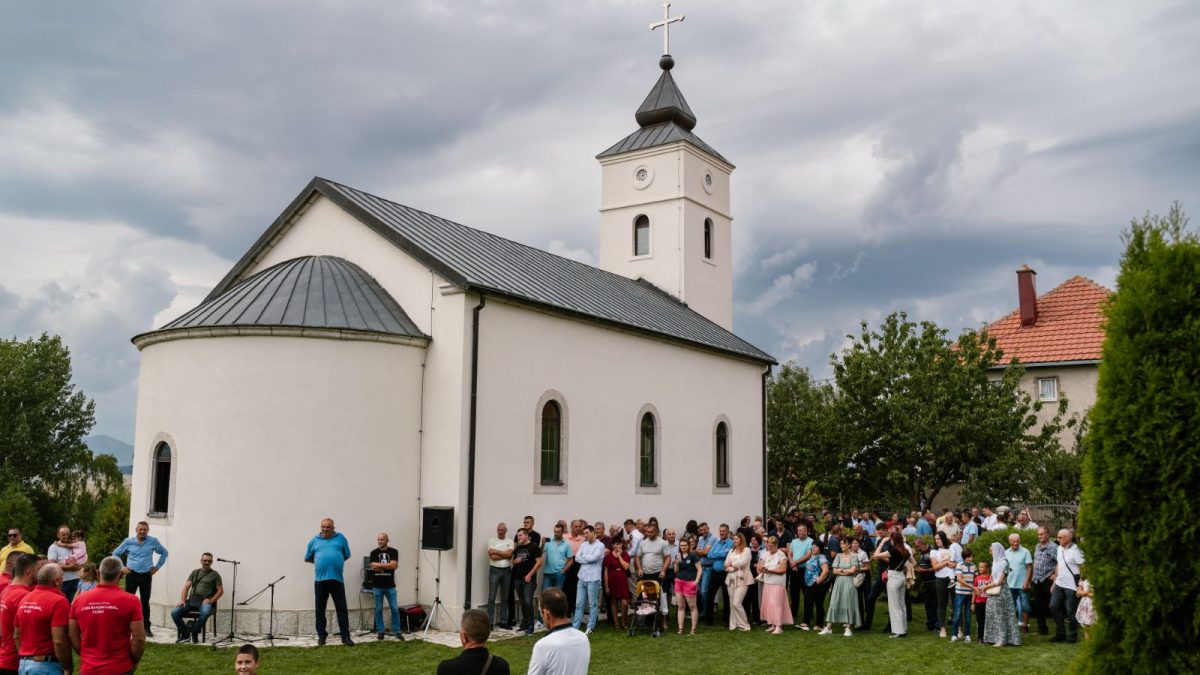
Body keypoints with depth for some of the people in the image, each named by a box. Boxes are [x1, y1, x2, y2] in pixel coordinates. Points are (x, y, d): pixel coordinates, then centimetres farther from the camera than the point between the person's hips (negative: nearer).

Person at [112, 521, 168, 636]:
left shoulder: (153, 541, 0)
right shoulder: (128, 541, 0)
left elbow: (164, 553, 13)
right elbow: (115, 554, 11)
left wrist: (157, 567, 6)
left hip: (146, 575, 0)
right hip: (132, 574, 0)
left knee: (145, 601, 5)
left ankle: (146, 628, 10)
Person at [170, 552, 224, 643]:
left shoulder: (215, 574, 10)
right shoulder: (195, 572, 19)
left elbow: (220, 590, 6)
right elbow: (186, 587, 12)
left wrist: (211, 600, -11)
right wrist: (182, 600, -5)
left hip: (205, 601, -3)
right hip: (191, 600, 3)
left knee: (205, 612, -38)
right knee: (174, 612, -20)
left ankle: (194, 633, -13)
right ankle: (185, 633, 0)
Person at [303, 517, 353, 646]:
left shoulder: (340, 538, 7)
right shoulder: (314, 541, 8)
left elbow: (347, 555, 13)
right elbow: (307, 558, 17)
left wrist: (335, 561, 11)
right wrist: (320, 562, 13)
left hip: (337, 579, -1)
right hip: (320, 579, 1)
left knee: (342, 609, 0)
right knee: (320, 609, 8)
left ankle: (345, 636, 4)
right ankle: (321, 635, 19)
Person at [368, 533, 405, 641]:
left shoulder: (393, 552, 1)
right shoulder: (374, 553, 3)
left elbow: (394, 565, -13)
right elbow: (373, 568, -9)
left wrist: (379, 565, -12)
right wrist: (388, 566, -9)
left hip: (390, 586, 0)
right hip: (377, 586, 1)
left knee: (395, 609, -1)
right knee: (378, 609, 5)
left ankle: (397, 632, 6)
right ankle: (380, 631, 14)